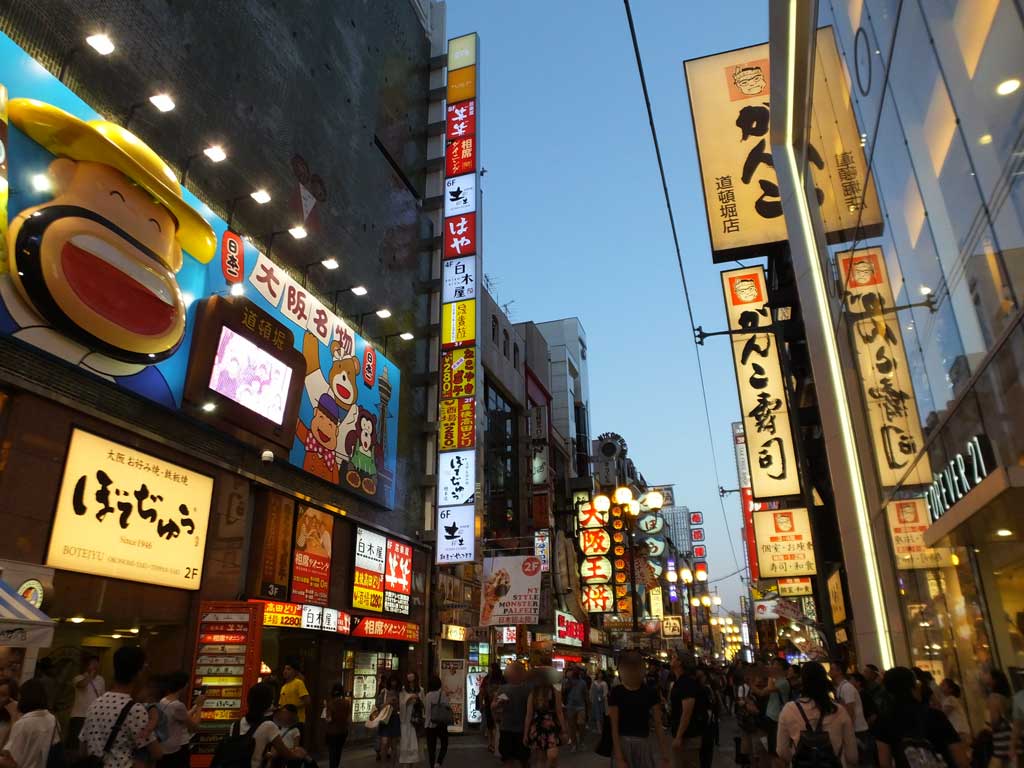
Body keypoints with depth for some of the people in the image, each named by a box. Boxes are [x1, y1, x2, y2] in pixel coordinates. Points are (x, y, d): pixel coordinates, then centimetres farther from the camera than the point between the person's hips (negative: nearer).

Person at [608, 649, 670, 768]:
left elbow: (658, 725, 1)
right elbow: (614, 726, -8)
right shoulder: (616, 692, -6)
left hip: (644, 743, 2)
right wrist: (619, 758, -13)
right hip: (623, 743, -2)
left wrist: (665, 756, -4)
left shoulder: (650, 692, 1)